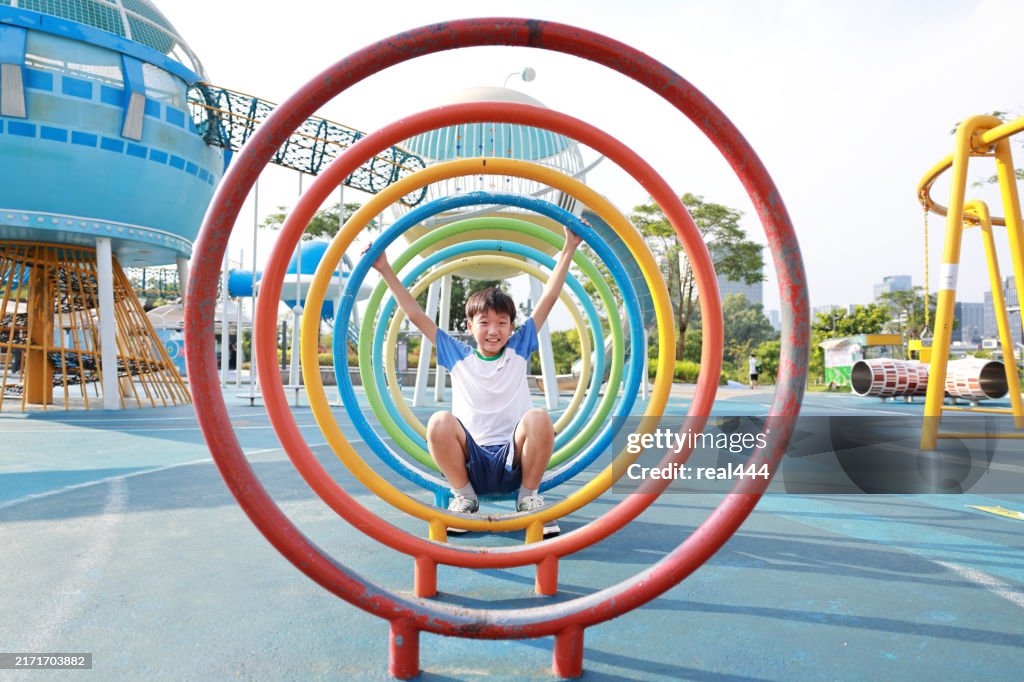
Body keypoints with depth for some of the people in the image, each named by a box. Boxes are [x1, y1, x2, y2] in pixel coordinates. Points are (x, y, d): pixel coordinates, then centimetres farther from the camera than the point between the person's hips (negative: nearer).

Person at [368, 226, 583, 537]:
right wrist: (386, 270, 11)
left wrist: (569, 248, 7)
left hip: (515, 461, 0)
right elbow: (415, 314, 12)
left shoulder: (518, 350, 12)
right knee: (440, 422, -29)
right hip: (470, 463, 0)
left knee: (538, 418, -31)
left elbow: (549, 298, 9)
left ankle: (529, 496, -8)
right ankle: (464, 496, -6)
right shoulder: (458, 357, 13)